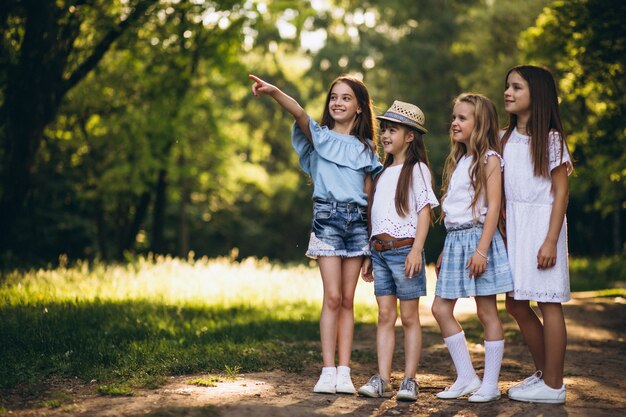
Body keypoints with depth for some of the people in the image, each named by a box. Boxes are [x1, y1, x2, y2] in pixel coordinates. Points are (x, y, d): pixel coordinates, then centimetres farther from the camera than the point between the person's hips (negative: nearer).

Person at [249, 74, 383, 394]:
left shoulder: (365, 148, 14)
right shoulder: (320, 136, 5)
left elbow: (370, 193, 12)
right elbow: (299, 114, -16)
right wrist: (275, 93, -36)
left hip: (357, 221, 3)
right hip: (327, 217, -3)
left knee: (347, 300, 4)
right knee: (332, 297, -10)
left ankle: (344, 372, 6)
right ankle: (328, 371, -5)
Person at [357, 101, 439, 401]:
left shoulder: (417, 169, -1)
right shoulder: (384, 172, 19)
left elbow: (424, 211, -8)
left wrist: (416, 249, -18)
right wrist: (370, 256, 17)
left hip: (404, 249, -6)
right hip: (379, 250, 6)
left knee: (409, 317, -1)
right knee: (385, 315, 3)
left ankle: (410, 380, 2)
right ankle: (382, 380, 1)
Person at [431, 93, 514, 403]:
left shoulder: (489, 159, -6)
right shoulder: (457, 161, 17)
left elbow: (493, 207, -13)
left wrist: (481, 249, -21)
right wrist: (445, 250, 17)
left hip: (478, 238, -8)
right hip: (454, 239, 8)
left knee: (487, 312, -1)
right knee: (441, 309, 4)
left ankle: (490, 384, 5)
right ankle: (466, 378, 13)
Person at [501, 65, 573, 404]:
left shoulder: (550, 138, -6)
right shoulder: (505, 138, 11)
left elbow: (561, 192, -10)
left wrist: (551, 241, -17)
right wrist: (505, 231, 8)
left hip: (541, 222, -7)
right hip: (514, 222, 7)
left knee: (548, 303, -2)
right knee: (516, 304, 10)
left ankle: (553, 385, 5)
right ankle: (542, 372, 25)